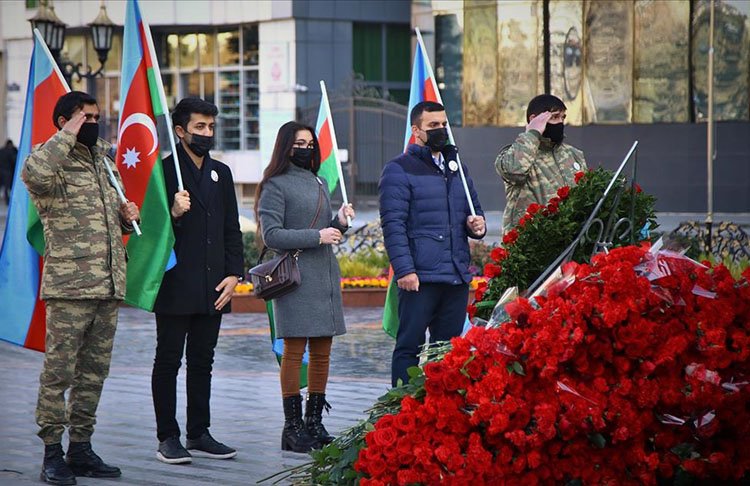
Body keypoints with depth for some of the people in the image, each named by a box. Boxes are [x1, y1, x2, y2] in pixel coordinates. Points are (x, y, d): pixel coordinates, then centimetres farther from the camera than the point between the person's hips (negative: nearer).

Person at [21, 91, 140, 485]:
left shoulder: (104, 161, 19)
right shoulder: (53, 161, -5)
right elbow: (34, 174, -31)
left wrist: (127, 216, 9)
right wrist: (67, 136, -20)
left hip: (110, 286, 8)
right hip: (69, 287, -7)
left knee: (94, 371, 11)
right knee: (59, 370, -5)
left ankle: (81, 448, 19)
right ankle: (52, 453, -1)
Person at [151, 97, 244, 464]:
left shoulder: (221, 173, 15)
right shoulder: (164, 170, -5)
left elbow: (232, 229, 15)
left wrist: (233, 274, 5)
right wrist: (173, 214, -26)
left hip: (212, 288, 6)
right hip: (175, 286, -6)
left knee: (202, 361, 11)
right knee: (168, 361, 1)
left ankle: (198, 434, 17)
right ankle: (168, 437, 5)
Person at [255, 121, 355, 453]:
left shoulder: (319, 184, 20)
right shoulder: (276, 185, -3)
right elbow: (272, 235, -12)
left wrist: (340, 222, 3)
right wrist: (317, 236, -14)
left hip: (326, 276, 7)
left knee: (322, 353, 7)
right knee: (294, 351, -7)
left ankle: (314, 422, 15)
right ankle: (292, 426, -3)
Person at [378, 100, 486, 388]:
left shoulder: (456, 167, 20)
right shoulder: (399, 170, -2)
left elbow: (473, 208, 31)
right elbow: (393, 224, -9)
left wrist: (477, 224, 6)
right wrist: (404, 269, -18)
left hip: (457, 277, 7)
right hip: (419, 277, -7)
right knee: (409, 347, -4)